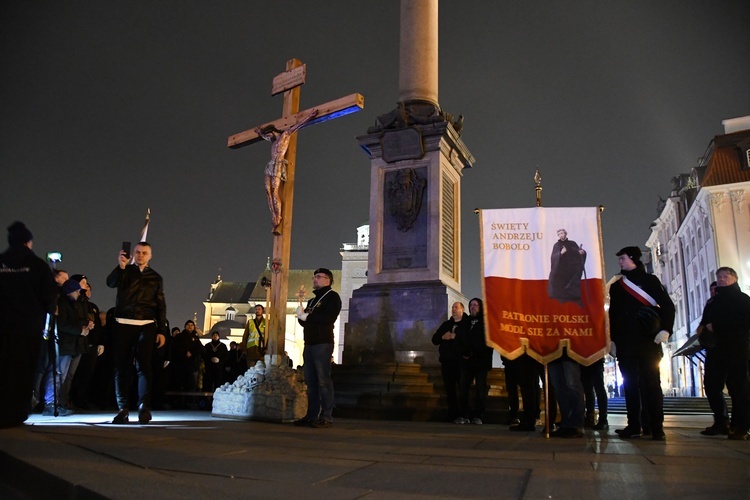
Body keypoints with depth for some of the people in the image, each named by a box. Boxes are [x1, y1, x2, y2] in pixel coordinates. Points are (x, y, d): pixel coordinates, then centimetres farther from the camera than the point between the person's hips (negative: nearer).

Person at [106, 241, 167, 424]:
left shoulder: (156, 278, 13)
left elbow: (161, 306, 13)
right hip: (123, 325, 1)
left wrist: (162, 331, 5)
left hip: (146, 326, 0)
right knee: (121, 366, 0)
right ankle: (123, 409, 5)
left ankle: (144, 408, -11)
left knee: (144, 366, -9)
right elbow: (111, 282, -11)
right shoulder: (125, 271, 11)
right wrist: (120, 266, -29)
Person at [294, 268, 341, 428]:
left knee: (323, 381, -9)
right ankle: (311, 415, 9)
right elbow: (305, 321, 22)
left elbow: (329, 318, -15)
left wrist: (307, 316, -9)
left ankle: (326, 418, -9)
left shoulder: (332, 297, 1)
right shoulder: (312, 300, 25)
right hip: (309, 344, 8)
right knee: (310, 381, 5)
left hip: (323, 344, -8)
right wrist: (301, 315, 0)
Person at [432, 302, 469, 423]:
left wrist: (455, 337, -15)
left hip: (461, 362, -5)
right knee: (450, 389, 6)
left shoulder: (467, 324, 0)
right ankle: (453, 415, 10)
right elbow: (434, 339, 15)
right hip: (447, 362, 5)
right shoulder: (446, 324, 17)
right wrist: (443, 337, -5)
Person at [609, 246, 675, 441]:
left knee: (651, 382, -4)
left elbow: (668, 305, -2)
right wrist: (612, 340, 13)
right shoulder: (616, 286, 19)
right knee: (630, 383, 4)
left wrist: (665, 329, -15)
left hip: (647, 340, -4)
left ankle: (657, 426, 0)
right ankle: (634, 425, 8)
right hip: (625, 342, 4)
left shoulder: (650, 280, 5)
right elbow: (613, 314, 19)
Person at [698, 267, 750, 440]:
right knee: (711, 385, 1)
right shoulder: (712, 302, 23)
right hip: (715, 350, 5)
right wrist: (703, 330, -5)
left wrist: (717, 327, -13)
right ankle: (721, 423, 11)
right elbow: (705, 323, 19)